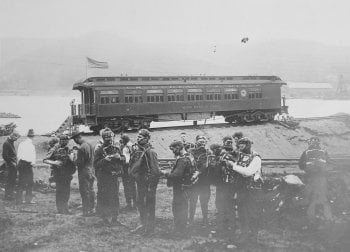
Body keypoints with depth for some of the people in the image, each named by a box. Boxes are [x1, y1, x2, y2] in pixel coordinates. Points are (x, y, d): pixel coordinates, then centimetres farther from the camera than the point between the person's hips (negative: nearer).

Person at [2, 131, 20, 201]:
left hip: (14, 164, 9)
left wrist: (16, 162, 12)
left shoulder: (11, 142, 12)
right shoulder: (6, 143, -16)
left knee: (13, 180, 14)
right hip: (10, 165, -9)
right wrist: (11, 163, -15)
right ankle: (7, 196, 4)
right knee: (10, 180, -3)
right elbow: (5, 155, -19)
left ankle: (11, 194, 24)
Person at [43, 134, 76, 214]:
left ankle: (65, 210, 20)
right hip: (59, 174, -5)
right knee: (60, 192, -5)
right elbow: (45, 160, -5)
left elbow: (72, 160, 9)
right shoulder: (54, 149, -5)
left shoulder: (68, 150, 11)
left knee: (66, 193, 10)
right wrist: (53, 162, -19)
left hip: (68, 174, 5)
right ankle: (60, 210, 2)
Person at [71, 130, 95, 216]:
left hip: (84, 172, -8)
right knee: (91, 191, 15)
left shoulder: (81, 148, -20)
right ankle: (91, 209, 24)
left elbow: (80, 163, -18)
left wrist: (75, 162, 2)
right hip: (91, 171, 8)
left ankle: (86, 211, 2)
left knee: (85, 192, -2)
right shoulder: (90, 145, 6)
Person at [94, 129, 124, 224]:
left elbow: (123, 160, 15)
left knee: (115, 197, 8)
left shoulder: (116, 148, 8)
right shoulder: (99, 150, -6)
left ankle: (114, 218, 17)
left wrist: (119, 157, -7)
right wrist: (104, 160, -24)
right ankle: (105, 217, 8)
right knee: (103, 198, -3)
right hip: (103, 178, -5)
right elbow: (95, 164, -10)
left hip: (114, 177, 5)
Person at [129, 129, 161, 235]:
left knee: (149, 205, 2)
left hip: (148, 183, -8)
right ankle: (144, 224, 31)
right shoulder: (137, 149, 6)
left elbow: (155, 171, -19)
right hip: (140, 181, 8)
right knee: (140, 203, 17)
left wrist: (151, 186, -19)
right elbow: (133, 165, 21)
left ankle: (150, 228, 13)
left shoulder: (150, 152, -18)